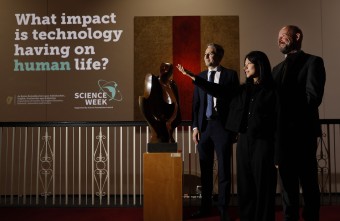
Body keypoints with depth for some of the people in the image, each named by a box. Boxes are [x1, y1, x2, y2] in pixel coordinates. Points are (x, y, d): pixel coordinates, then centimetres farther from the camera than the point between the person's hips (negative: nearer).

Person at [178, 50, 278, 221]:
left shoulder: (272, 91, -4)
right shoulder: (243, 90, 12)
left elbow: (278, 122, -8)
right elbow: (219, 91, 5)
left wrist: (278, 154, -14)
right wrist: (192, 77, -2)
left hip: (262, 143, -5)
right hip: (243, 141, 5)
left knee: (262, 187, 1)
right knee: (245, 186, 10)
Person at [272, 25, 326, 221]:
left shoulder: (312, 62, 0)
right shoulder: (278, 68, 19)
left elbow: (313, 97, -12)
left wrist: (291, 117, -13)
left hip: (302, 131, -6)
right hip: (282, 133, 6)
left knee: (308, 181, 3)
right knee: (287, 181, 11)